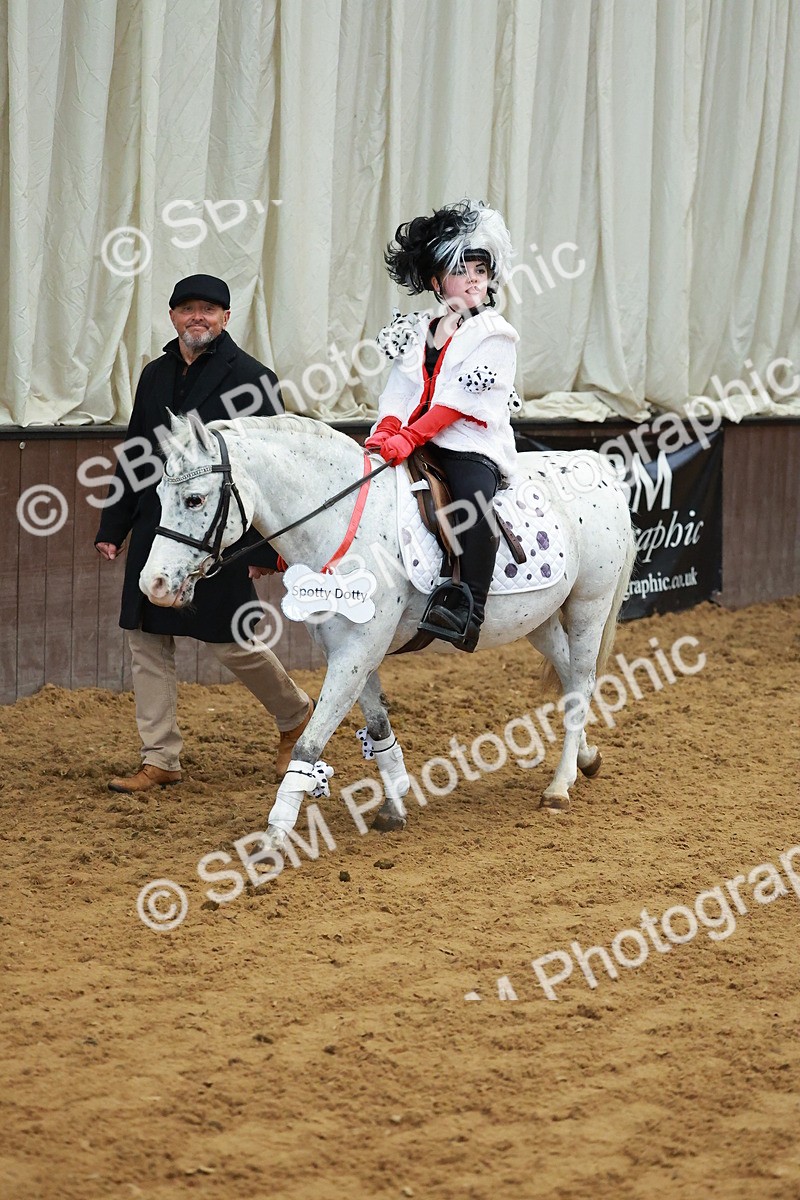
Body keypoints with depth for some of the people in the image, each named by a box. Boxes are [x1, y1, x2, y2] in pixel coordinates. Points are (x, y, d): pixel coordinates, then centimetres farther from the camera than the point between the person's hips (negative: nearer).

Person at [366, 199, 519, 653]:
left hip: (473, 448, -6)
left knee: (474, 498, -35)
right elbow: (399, 396, 11)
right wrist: (384, 435, -11)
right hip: (415, 447, 7)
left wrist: (409, 438, -20)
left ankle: (469, 607, -40)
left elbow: (458, 399, -11)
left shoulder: (493, 336, 0)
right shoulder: (416, 334, 18)